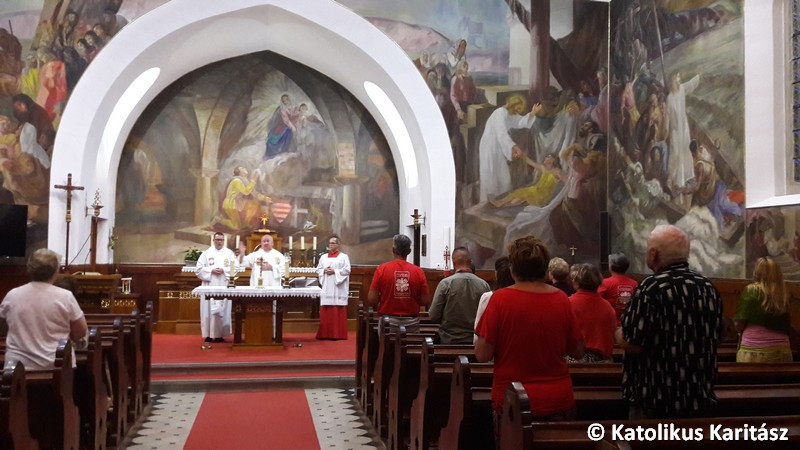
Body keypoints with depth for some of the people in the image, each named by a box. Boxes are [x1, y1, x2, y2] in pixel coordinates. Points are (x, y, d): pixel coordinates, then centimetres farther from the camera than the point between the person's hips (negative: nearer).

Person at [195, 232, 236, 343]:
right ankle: (208, 335, 3)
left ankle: (219, 334, 4)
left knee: (222, 310, -2)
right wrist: (211, 271, -11)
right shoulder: (206, 254, 9)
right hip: (209, 287, 0)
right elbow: (198, 269, 2)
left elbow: (235, 268, 2)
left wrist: (224, 271, -13)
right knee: (209, 309, -2)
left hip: (224, 287, 0)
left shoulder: (230, 253, 10)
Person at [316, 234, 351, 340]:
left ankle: (338, 334, 0)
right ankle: (325, 333, 7)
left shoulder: (343, 257, 2)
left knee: (337, 312, -5)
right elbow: (318, 270, 13)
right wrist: (324, 271, -7)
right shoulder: (323, 257, 16)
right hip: (326, 288, 4)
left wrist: (335, 271, -14)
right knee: (325, 312, 2)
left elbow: (347, 270, -7)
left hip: (338, 289, -4)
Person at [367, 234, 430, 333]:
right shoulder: (418, 271, -4)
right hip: (411, 322, 1)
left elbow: (371, 300, -7)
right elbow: (426, 301, -2)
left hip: (388, 321, -1)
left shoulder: (382, 269, -7)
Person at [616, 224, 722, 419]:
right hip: (700, 397, 7)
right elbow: (713, 337, 15)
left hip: (657, 399, -7)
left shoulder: (651, 287, -18)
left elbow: (633, 345, -21)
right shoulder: (708, 287, 6)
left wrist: (620, 335, 0)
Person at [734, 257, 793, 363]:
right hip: (782, 351, 4)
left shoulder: (751, 290, -5)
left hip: (754, 351, -4)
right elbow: (788, 327, 9)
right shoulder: (784, 295, 6)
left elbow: (739, 325, -5)